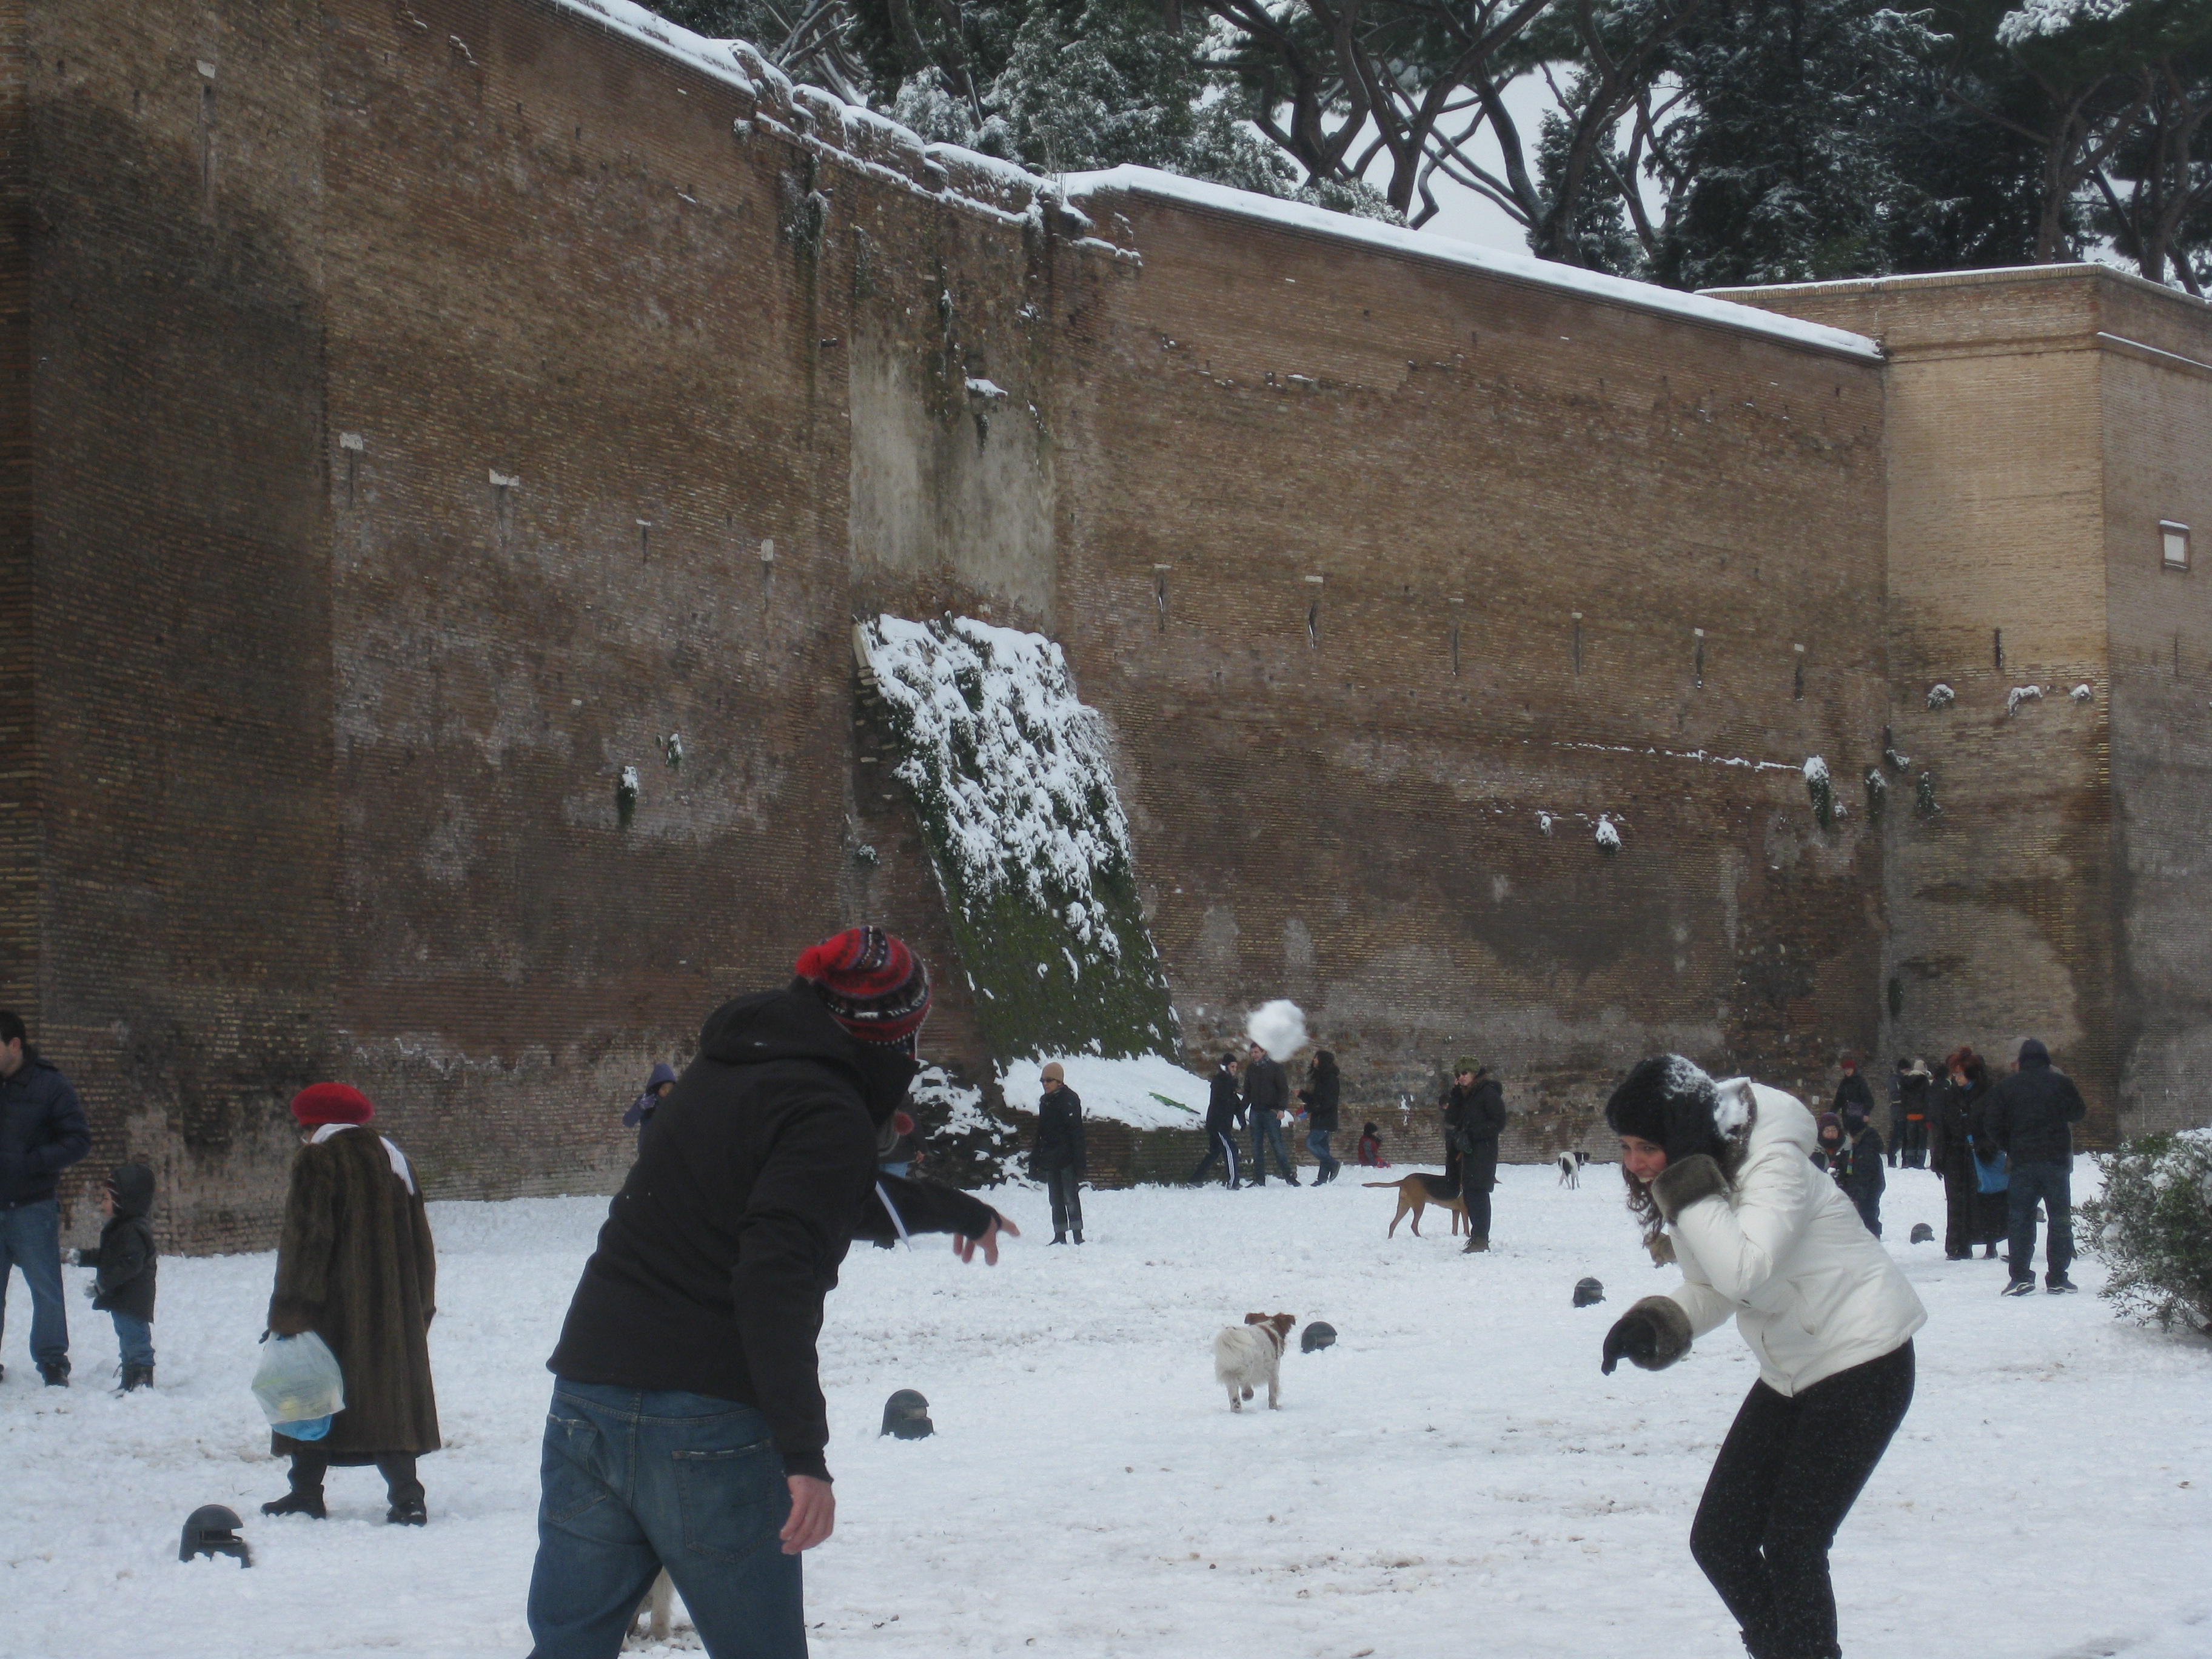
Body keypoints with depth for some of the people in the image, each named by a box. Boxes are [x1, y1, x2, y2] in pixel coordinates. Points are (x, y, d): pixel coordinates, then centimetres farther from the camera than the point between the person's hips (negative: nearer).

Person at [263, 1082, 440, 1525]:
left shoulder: (317, 1161, -7)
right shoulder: (393, 1159, 13)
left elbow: (305, 1240, -13)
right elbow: (421, 1242, 16)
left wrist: (289, 1312, -11)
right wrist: (421, 1305, 21)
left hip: (333, 1309, -6)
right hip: (394, 1305, 6)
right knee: (392, 1393, 3)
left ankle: (307, 1493, 8)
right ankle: (406, 1496, -10)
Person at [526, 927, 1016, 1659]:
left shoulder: (726, 1069, 18)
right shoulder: (832, 1116, -9)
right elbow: (777, 1276, -21)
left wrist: (959, 1212, 50)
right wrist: (805, 1453, -23)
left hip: (588, 1394, 7)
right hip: (711, 1429, -7)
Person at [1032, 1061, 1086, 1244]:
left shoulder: (1070, 1100, -8)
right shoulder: (1045, 1102, 16)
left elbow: (1076, 1131, -13)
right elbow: (1040, 1132, 22)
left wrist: (1077, 1159, -18)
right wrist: (1035, 1159, 19)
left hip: (1066, 1158, -8)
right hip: (1050, 1159, 8)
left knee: (1070, 1196, -10)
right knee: (1056, 1199, 8)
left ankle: (1078, 1235, -10)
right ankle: (1059, 1236, 12)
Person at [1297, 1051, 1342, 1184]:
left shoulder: (1331, 1079, -13)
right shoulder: (1321, 1077, 17)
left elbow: (1328, 1102, -20)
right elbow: (1315, 1100, 22)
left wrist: (1311, 1109, -18)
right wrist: (1302, 1094, 8)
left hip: (1325, 1121, -10)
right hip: (1320, 1120, 10)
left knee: (1311, 1143, -15)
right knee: (1322, 1146, 8)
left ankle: (1333, 1164, -8)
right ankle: (1323, 1177, 8)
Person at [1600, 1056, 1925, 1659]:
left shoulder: (1775, 1164, -24)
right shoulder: (1695, 1180, 0)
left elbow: (1744, 1269, -39)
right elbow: (1711, 1289, 8)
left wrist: (1689, 1191, -35)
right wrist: (1656, 1325, -10)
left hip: (1862, 1363, -9)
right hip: (1791, 1375, 9)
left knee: (1791, 1547, -12)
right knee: (1719, 1540, 4)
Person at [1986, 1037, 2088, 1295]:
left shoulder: (2006, 1087, 1)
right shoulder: (2061, 1083, -1)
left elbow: (1994, 1125, -1)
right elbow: (2079, 1113, 11)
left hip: (2022, 1162, 0)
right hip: (2057, 1161, 0)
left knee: (2021, 1219, 6)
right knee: (2060, 1220, 7)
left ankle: (2021, 1276, -2)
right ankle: (2057, 1279, 6)